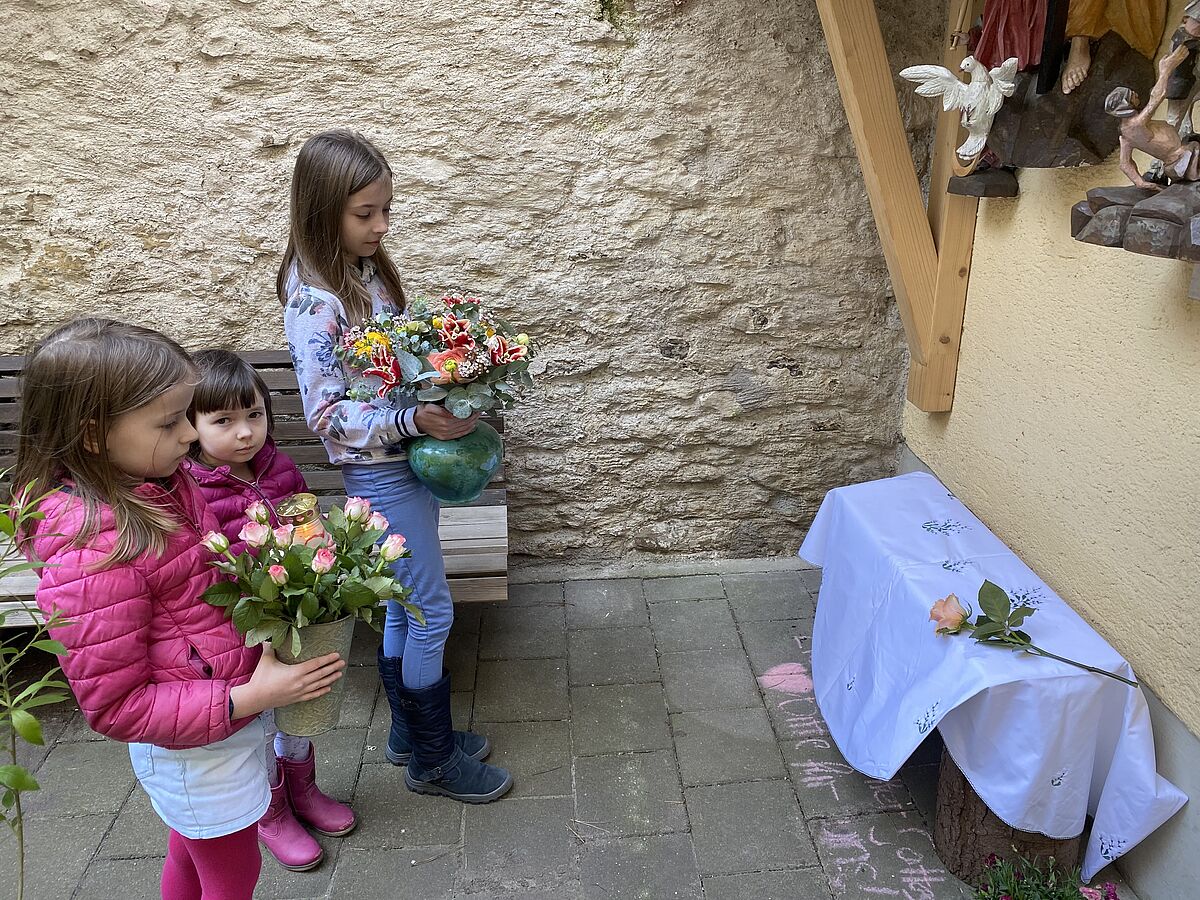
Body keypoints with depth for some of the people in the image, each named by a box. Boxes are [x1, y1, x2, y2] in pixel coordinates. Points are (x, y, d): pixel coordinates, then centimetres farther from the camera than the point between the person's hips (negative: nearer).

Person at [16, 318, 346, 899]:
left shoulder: (157, 482, -9)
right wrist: (249, 698, -28)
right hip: (199, 751, -7)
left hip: (226, 708, 7)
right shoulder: (92, 552, -34)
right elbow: (114, 706, -26)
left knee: (192, 853, 31)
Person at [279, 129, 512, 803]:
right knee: (433, 612, 2)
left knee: (405, 608, 18)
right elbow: (327, 413, -22)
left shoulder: (368, 269, 5)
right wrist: (413, 420, -31)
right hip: (379, 473, -8)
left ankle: (411, 732, 36)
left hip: (408, 459, 8)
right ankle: (433, 760, 21)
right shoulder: (315, 300, -21)